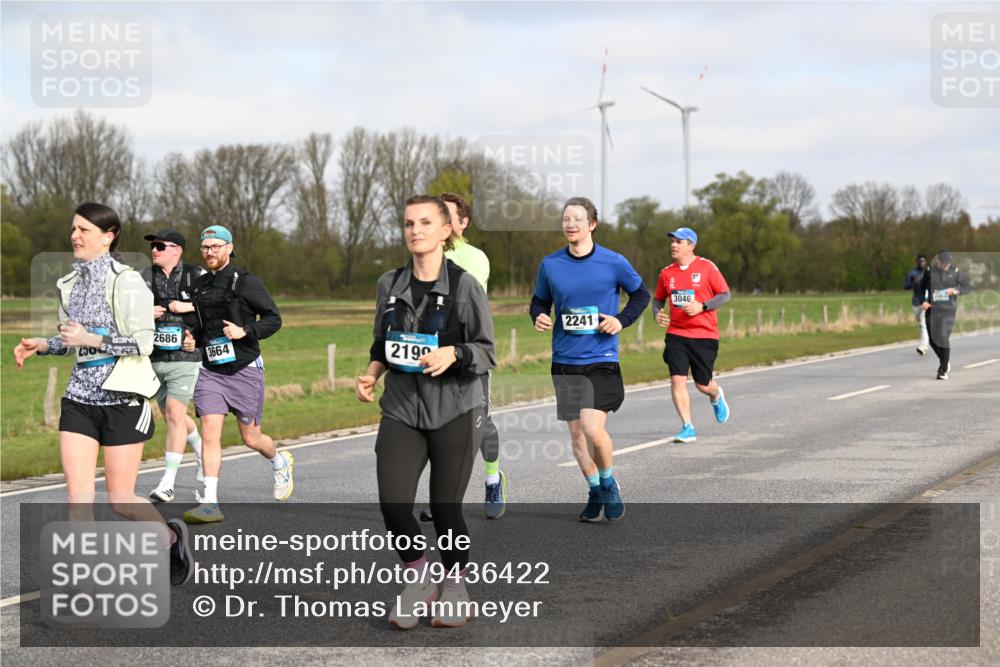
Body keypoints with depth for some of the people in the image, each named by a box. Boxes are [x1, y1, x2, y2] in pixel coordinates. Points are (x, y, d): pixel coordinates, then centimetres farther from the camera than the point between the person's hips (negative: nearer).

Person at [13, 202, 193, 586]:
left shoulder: (126, 281, -11)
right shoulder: (70, 284, 10)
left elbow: (143, 343, -14)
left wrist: (92, 339, -20)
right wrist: (40, 346, 5)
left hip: (122, 397, -6)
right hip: (80, 396, 6)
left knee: (120, 499, 0)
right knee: (78, 492, -5)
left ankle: (172, 537, 29)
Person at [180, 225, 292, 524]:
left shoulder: (247, 282, -8)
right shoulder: (201, 284, 10)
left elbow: (273, 318, -7)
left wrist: (244, 331, -21)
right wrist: (193, 339, 5)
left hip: (244, 369, -4)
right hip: (211, 371, 4)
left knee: (251, 438, 8)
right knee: (209, 434, -10)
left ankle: (280, 462, 41)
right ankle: (209, 504, -11)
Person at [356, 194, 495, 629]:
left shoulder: (464, 286, -5)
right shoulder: (390, 284, 7)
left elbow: (487, 353, -4)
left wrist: (453, 354, -23)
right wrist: (371, 374, 1)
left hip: (454, 411, -3)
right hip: (401, 410, 3)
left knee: (445, 507, 2)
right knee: (392, 503, -12)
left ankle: (455, 589, 27)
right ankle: (417, 579, 14)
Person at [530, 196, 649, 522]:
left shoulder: (613, 263, -3)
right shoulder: (550, 264, 2)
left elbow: (641, 294, 11)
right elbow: (539, 300, 16)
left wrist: (622, 320, -5)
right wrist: (539, 317, -6)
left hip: (602, 361, -3)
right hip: (565, 362, 3)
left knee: (592, 429, -16)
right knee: (576, 434, 6)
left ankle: (608, 482, 10)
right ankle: (595, 492, 25)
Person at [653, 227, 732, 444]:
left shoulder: (706, 267, -4)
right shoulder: (667, 273, 7)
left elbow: (725, 294, -3)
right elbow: (658, 299, 19)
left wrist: (702, 306, -16)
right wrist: (657, 314, -3)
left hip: (704, 335, -3)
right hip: (676, 334, 3)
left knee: (702, 384, 3)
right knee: (677, 379, -12)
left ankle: (716, 396, 41)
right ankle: (687, 428, -6)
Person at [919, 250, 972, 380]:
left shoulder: (955, 272, -1)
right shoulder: (930, 271, 2)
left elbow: (968, 287, 2)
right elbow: (922, 287, 13)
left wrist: (956, 290, -17)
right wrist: (923, 301, -3)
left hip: (948, 310, -2)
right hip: (932, 309, 2)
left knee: (943, 338, -13)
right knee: (933, 339, 4)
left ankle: (943, 370, -4)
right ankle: (945, 362, 30)